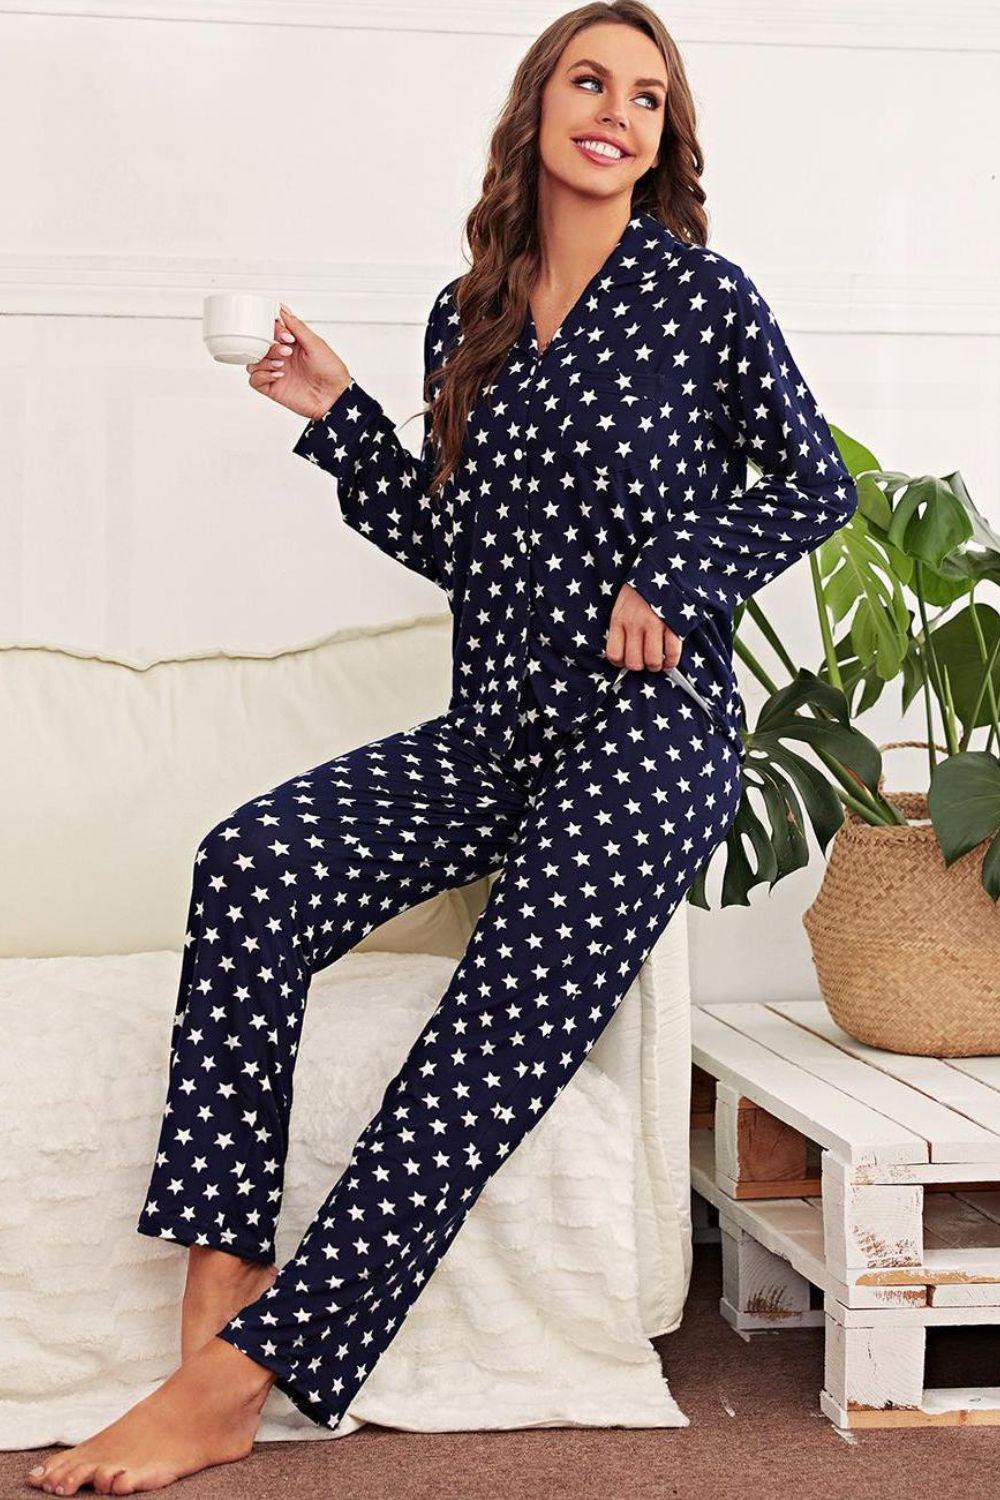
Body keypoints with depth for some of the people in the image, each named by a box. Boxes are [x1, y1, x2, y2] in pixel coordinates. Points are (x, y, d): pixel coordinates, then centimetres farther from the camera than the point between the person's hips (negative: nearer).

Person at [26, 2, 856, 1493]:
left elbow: (814, 486, 8)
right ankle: (218, 1303, -26)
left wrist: (676, 580, -5)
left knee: (506, 1025, -25)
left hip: (647, 730, -5)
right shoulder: (467, 315, 14)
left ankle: (239, 1375, -24)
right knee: (252, 859, -22)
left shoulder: (701, 295, 1)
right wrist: (336, 413, 10)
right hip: (491, 728, 5)